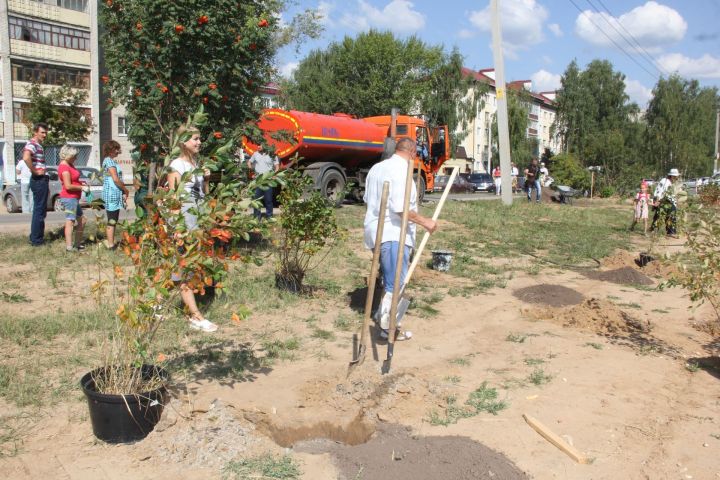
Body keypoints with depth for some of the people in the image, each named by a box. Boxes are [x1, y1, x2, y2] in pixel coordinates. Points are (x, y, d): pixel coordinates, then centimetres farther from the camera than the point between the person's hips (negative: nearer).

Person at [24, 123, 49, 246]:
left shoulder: (39, 146, 19)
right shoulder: (32, 144, -12)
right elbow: (26, 158, -34)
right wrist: (35, 171, -22)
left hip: (42, 180, 10)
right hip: (38, 180, -10)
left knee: (41, 210, 16)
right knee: (39, 210, -5)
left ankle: (37, 237, 24)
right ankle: (36, 240, 0)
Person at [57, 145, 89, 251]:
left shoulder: (70, 165, 13)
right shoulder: (64, 167, -16)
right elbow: (68, 186, -22)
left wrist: (82, 184, 9)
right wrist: (82, 188, -12)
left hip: (74, 198, 10)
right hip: (69, 198, -10)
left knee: (82, 220, 16)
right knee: (70, 221, -9)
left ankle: (78, 244, 23)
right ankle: (69, 246, -8)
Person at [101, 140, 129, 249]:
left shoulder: (109, 161, 19)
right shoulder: (109, 161, -12)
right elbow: (116, 179, -18)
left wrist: (123, 192, 12)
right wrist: (126, 190, -7)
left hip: (114, 194, 10)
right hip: (112, 194, -10)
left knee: (112, 220, 13)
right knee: (112, 221, -6)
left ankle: (110, 242, 19)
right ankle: (111, 244, -2)